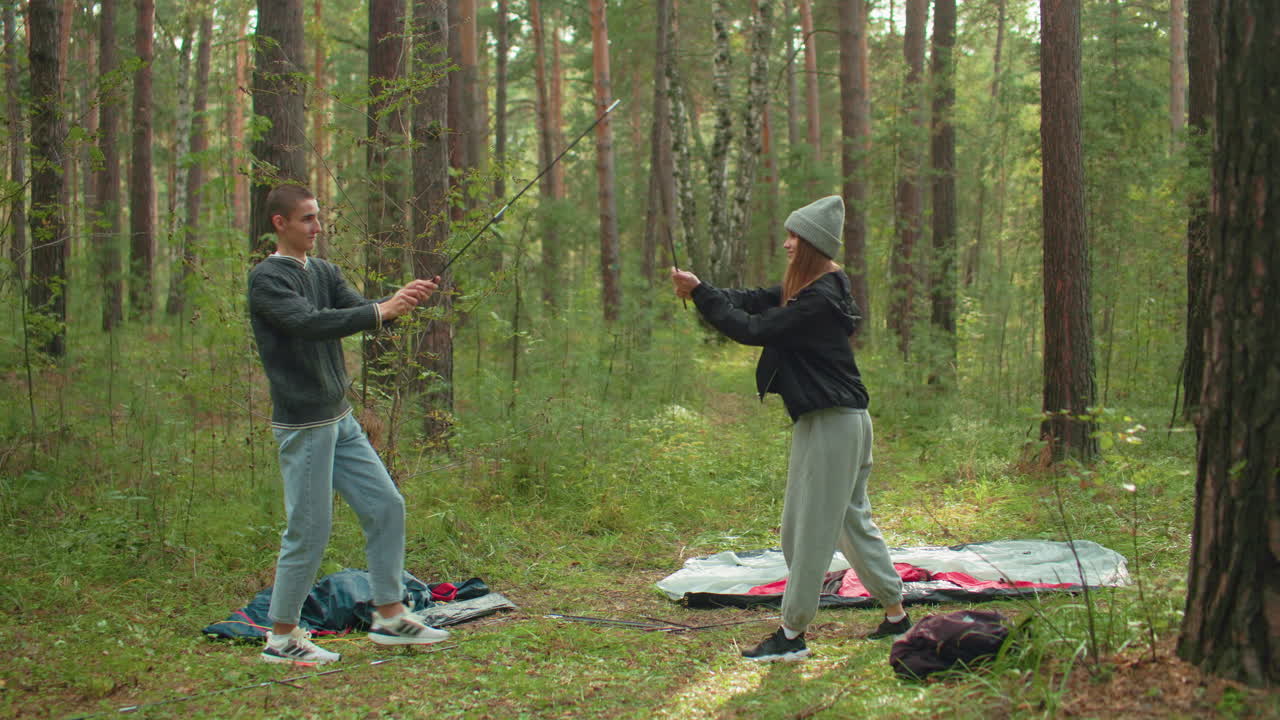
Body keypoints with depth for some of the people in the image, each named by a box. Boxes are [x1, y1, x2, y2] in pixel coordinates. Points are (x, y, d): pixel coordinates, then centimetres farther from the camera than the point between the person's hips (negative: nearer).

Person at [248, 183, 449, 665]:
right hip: (302, 426, -8)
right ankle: (282, 638, 10)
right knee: (309, 530, -3)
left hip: (341, 419, 8)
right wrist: (383, 310, -32)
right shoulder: (266, 279, -12)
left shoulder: (325, 273, 13)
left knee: (386, 507, 7)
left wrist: (404, 301, -18)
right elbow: (310, 322, -26)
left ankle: (390, 616, 17)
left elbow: (363, 313, 2)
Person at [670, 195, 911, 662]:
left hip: (832, 425, -10)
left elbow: (754, 329, -22)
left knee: (811, 528, -3)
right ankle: (896, 614, 26)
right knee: (852, 521, 17)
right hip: (836, 420, 10)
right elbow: (751, 302, 6)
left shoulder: (821, 299, -20)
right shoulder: (807, 289, 12)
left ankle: (792, 634, 4)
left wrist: (699, 293, -17)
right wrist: (699, 291, -8)